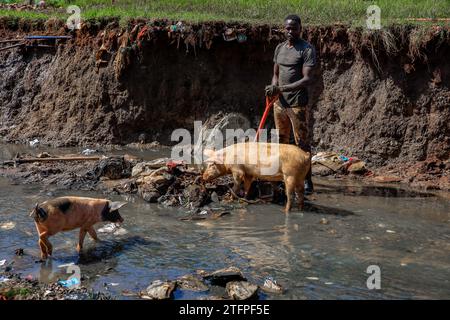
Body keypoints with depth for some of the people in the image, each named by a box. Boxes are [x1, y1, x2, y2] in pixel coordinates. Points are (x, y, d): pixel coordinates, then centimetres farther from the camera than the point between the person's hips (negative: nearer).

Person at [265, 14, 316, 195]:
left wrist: (282, 88, -25)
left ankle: (307, 181, 5)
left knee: (302, 143, -2)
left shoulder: (307, 50, -10)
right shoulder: (279, 48, 12)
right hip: (279, 103, 7)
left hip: (297, 105, -6)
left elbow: (307, 79, -17)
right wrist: (274, 88, -5)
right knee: (282, 141, 12)